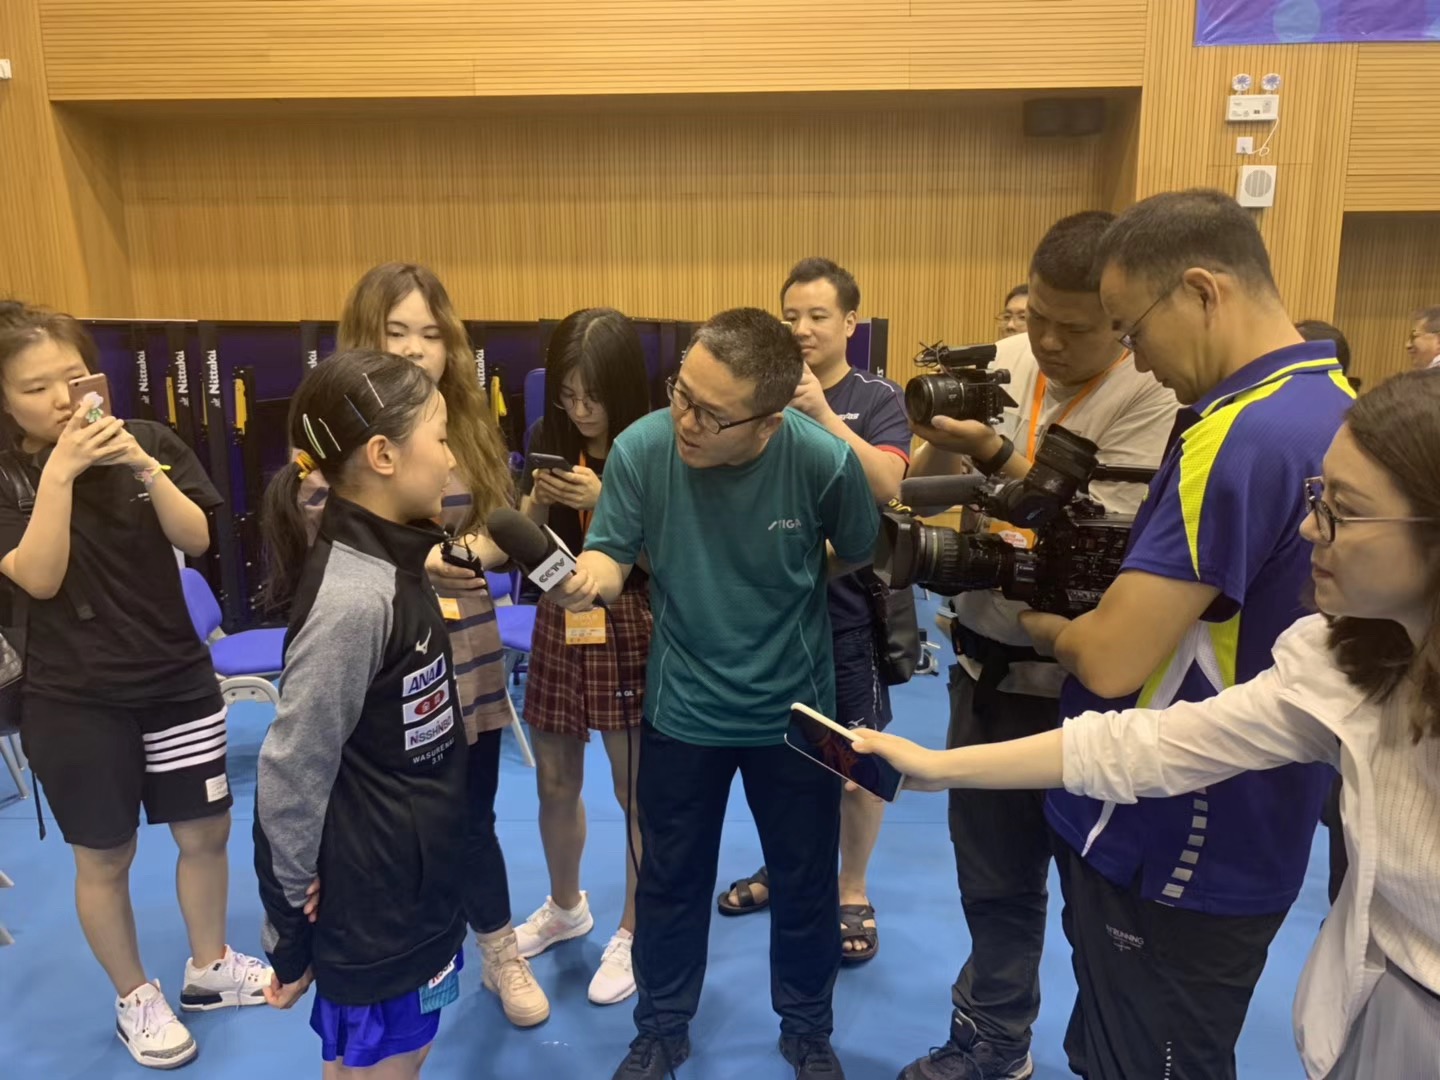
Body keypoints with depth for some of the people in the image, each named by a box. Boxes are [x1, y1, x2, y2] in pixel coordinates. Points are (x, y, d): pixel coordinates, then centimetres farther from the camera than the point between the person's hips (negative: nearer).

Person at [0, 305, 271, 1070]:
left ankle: (209, 969, 36)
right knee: (104, 858, 10)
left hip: (178, 678, 2)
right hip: (73, 700, -2)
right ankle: (135, 1000, 32)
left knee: (205, 833, 13)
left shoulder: (147, 440, -4)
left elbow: (196, 541, -11)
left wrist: (144, 467, -25)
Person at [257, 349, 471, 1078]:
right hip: (372, 910, -8)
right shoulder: (354, 598, -28)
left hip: (417, 890, 8)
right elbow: (288, 779, -22)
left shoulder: (389, 568, -1)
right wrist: (291, 934, -13)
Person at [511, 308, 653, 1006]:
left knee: (636, 792, 5)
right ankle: (565, 906, 42)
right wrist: (537, 499, -15)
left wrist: (607, 503, -26)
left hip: (630, 630, -5)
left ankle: (635, 933, 26)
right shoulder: (549, 441, 1)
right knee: (555, 783, 17)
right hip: (557, 624, 5)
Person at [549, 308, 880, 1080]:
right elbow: (613, 558, -16)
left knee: (804, 883, 18)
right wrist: (583, 575, -38)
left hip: (795, 709, 0)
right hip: (682, 708, 1)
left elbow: (858, 557, -4)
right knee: (670, 879, 18)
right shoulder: (640, 448, -22)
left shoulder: (825, 460, -23)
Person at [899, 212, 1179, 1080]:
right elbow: (925, 493, 2)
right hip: (988, 662, 5)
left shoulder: (1151, 396, -15)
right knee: (993, 873, 18)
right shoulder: (1003, 363, 0)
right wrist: (940, 438, -19)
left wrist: (993, 452, -28)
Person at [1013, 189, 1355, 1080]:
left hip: (1173, 855, -9)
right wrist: (1105, 591, 4)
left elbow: (1111, 660, -26)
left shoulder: (1243, 434, -26)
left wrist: (1038, 622, -6)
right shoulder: (1333, 405, 5)